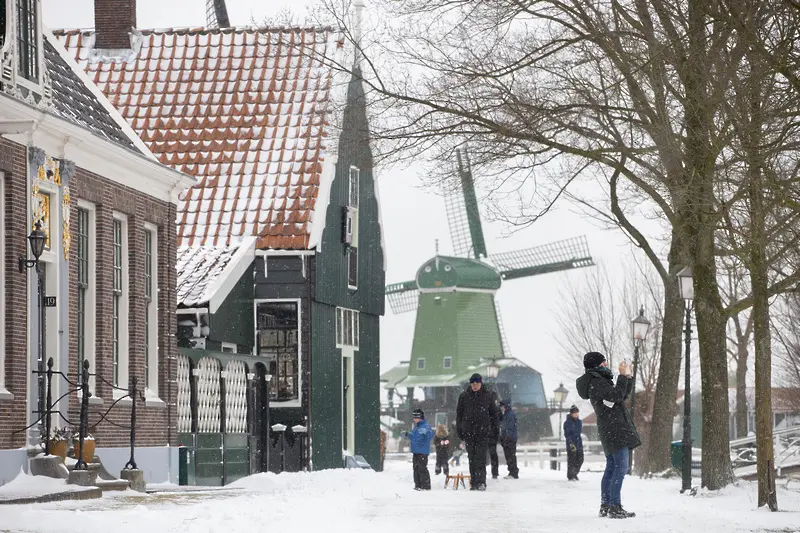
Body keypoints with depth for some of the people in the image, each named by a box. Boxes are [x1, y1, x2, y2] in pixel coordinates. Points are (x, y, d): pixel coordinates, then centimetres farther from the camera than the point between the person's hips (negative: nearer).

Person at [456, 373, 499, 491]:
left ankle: (481, 482, -17)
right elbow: (459, 414, 11)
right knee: (472, 458, 5)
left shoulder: (487, 397, 6)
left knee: (481, 457, -12)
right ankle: (473, 482, 9)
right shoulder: (464, 396, 7)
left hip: (483, 432, -2)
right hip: (469, 432, 2)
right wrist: (459, 430, 4)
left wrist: (495, 431, 7)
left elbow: (493, 415, 12)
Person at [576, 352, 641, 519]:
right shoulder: (595, 382, -12)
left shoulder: (599, 380, 19)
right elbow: (617, 396, -21)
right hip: (615, 429, -10)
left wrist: (627, 377, 18)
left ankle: (605, 506, 14)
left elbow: (622, 396, 25)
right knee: (621, 468, -13)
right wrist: (623, 376, -15)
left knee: (611, 468, 12)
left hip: (610, 431, 10)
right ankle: (615, 507, -17)